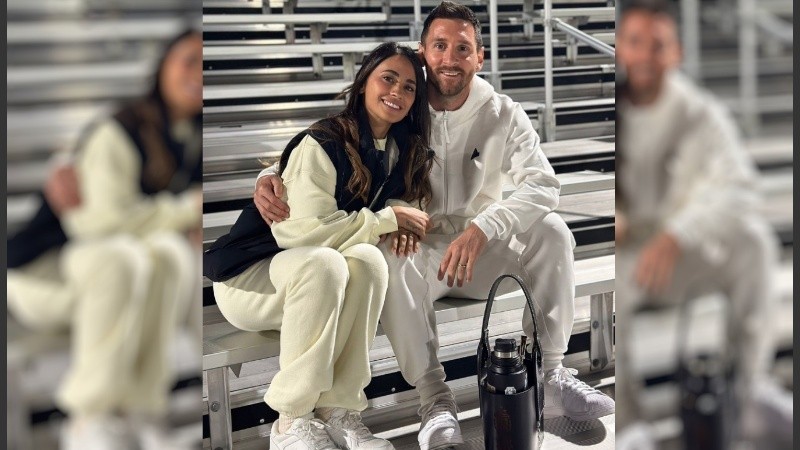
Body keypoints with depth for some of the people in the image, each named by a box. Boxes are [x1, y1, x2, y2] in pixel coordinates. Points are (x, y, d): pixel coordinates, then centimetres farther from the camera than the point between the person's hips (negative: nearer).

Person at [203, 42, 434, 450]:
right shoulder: (322, 144, -19)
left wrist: (401, 224, -11)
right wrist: (387, 220, -22)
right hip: (249, 276, -5)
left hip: (317, 277, 5)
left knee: (368, 260, -28)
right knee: (324, 263, -38)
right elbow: (302, 229, -27)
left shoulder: (403, 152, 3)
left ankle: (338, 409, -25)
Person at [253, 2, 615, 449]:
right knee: (390, 259, -35)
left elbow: (544, 185, -18)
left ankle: (550, 376, -15)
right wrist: (271, 175, -28)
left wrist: (481, 229, -35)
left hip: (481, 247, 2)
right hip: (416, 248, -1)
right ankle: (434, 397, -26)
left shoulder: (504, 115, -5)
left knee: (550, 230, -23)